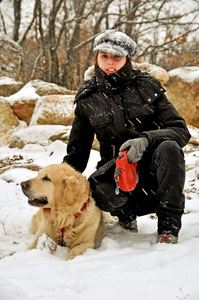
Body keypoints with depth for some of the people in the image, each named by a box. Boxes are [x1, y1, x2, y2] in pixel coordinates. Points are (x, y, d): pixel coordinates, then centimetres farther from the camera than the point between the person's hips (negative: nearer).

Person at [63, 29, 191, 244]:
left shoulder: (146, 87, -1)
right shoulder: (88, 99, 5)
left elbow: (181, 131, -7)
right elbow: (76, 153, 11)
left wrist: (146, 140, -26)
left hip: (154, 171, 0)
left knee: (169, 148, -34)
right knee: (99, 188, -35)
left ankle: (168, 226, -21)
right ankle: (127, 213, 0)